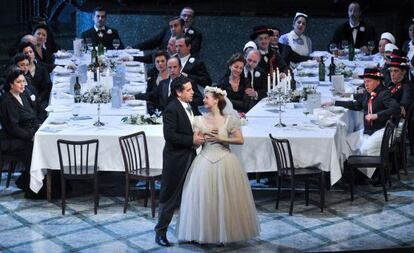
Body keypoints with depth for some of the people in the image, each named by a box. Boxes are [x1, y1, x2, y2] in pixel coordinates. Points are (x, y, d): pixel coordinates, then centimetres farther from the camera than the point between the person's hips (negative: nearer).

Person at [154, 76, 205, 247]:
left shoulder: (188, 107, 9)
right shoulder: (171, 109, -17)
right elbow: (169, 135, -24)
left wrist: (197, 137, 4)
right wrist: (192, 140, -22)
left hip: (189, 158, 8)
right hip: (175, 160, -8)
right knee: (169, 198, 1)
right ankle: (161, 231, 11)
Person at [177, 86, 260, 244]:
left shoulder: (229, 119, -2)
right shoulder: (200, 120, 6)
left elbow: (240, 140, -5)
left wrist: (220, 138, -11)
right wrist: (204, 135, -11)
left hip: (225, 162, -2)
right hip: (205, 162, 2)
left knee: (224, 198, 0)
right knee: (205, 198, 0)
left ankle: (225, 232, 12)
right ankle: (205, 233, 8)